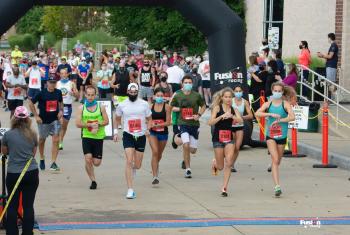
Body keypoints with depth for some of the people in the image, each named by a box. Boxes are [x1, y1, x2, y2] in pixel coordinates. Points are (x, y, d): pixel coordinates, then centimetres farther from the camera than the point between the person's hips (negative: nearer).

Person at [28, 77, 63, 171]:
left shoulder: (58, 92, -2)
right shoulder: (42, 93, -13)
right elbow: (31, 103, -6)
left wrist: (61, 111, 0)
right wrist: (36, 116, -9)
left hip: (55, 120, 2)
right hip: (43, 120, -2)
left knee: (56, 140, -9)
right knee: (42, 140, 14)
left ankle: (53, 163, -8)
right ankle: (42, 159, 37)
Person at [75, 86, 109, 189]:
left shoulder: (100, 107, 2)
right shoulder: (81, 108, 2)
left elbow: (106, 121, 2)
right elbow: (78, 124, -4)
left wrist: (98, 124, -17)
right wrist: (90, 125, -16)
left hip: (99, 137, 0)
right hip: (86, 137, 0)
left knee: (97, 163, 1)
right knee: (88, 159, -14)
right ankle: (93, 181, 2)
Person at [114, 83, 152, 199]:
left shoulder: (144, 104, 0)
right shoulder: (122, 105, 1)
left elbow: (149, 119, 9)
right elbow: (117, 119, 17)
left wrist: (148, 129, -8)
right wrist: (115, 131, 7)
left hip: (141, 136, 1)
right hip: (128, 135, -1)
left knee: (137, 165, 8)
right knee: (129, 161, -15)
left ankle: (133, 169, 48)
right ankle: (130, 190, -14)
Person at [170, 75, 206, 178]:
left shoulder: (196, 95, 1)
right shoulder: (177, 96, 2)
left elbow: (203, 106, 12)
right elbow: (171, 107, 14)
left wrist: (199, 115, -5)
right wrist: (178, 109, -6)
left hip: (194, 124, 1)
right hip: (183, 124, -1)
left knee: (193, 150, 4)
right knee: (186, 145, -20)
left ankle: (186, 158, 42)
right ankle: (187, 169, -9)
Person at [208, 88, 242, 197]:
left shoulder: (233, 110, 6)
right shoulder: (217, 108, -3)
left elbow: (241, 121, -10)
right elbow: (210, 122, -13)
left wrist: (232, 116, -27)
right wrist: (222, 116, -24)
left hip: (229, 138, 2)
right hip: (218, 138, -2)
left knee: (229, 163, -13)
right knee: (221, 167, 5)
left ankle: (224, 187, -5)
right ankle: (215, 162, 43)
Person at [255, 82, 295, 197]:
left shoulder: (285, 104, -1)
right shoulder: (268, 104, 3)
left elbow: (292, 117, -16)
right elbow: (257, 113, -12)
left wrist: (279, 120, -21)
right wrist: (271, 114, -20)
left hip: (282, 136, 1)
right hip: (270, 135, -1)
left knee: (278, 161, 13)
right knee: (275, 160, -15)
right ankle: (277, 186, -21)